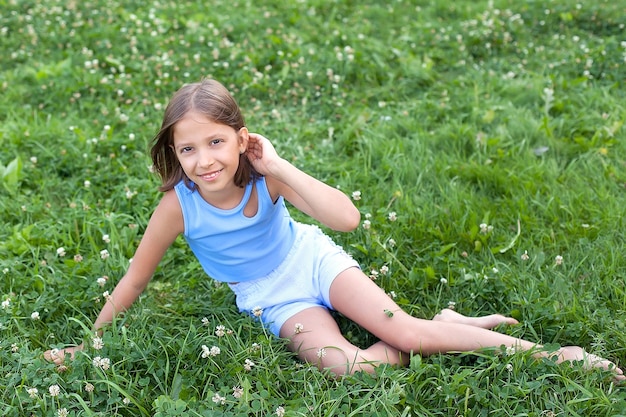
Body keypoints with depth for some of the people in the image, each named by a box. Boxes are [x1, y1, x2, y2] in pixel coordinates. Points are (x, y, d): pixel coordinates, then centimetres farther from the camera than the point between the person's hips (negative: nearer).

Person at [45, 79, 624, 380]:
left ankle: (551, 353, -1)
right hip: (270, 296, 1)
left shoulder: (265, 175, -23)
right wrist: (90, 342, -3)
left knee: (406, 331, -17)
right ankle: (439, 330, 0)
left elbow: (347, 218, -35)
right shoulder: (178, 205, -22)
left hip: (311, 258, 0)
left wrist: (279, 168, -36)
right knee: (355, 368, -26)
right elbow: (135, 279, -8)